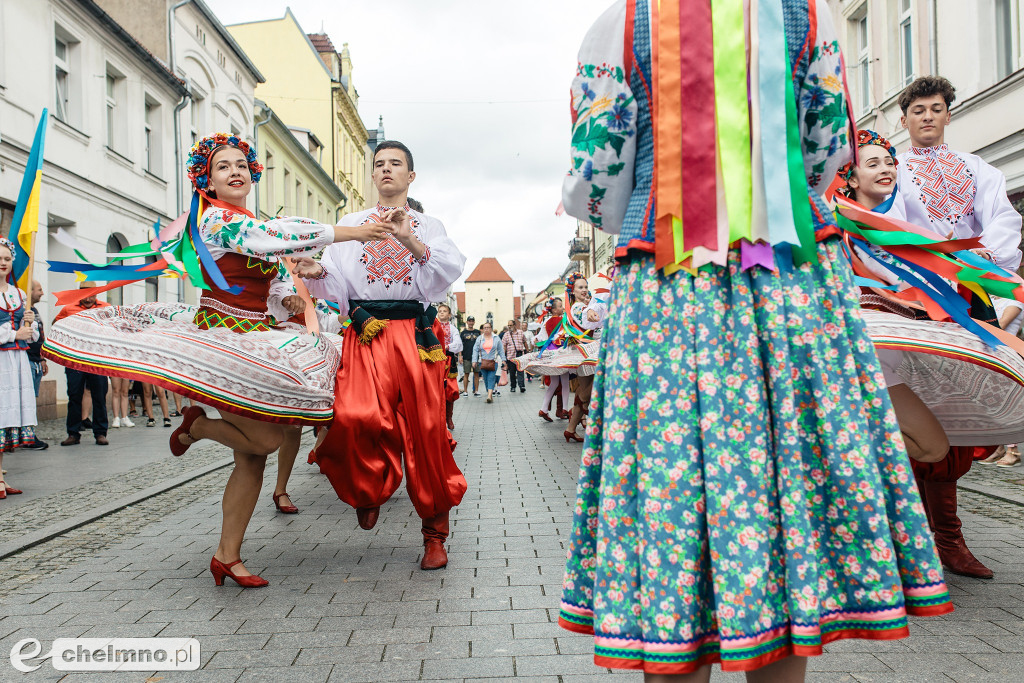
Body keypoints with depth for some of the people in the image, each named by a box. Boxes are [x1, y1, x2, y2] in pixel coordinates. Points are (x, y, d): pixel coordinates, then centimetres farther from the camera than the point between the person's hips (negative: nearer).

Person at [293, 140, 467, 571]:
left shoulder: (428, 226, 17)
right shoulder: (351, 224, 21)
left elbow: (449, 271, -2)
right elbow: (337, 284, 12)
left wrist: (411, 242, -16)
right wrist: (317, 273, -9)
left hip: (416, 336, 0)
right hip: (366, 335, 0)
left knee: (425, 432, -3)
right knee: (355, 418, -24)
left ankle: (434, 533, 14)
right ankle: (370, 487, 10)